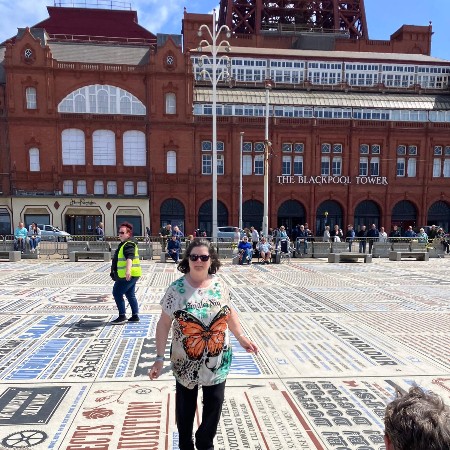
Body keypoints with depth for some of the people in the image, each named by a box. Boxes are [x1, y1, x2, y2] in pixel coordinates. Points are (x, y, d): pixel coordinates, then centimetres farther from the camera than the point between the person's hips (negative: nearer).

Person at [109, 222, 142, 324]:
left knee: (117, 293, -5)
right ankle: (135, 316, 20)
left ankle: (122, 316, -1)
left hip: (128, 275, -11)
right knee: (130, 295, 14)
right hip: (131, 275, 11)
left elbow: (130, 258, -34)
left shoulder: (128, 245, -16)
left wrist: (128, 270, -47)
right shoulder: (124, 244, 18)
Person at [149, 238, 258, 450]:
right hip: (186, 360, -2)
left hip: (218, 359, 3)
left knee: (214, 403, 15)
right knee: (185, 405, 17)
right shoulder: (176, 289, -14)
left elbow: (229, 312, 10)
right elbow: (164, 324, -10)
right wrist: (159, 358, -13)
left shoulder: (219, 284, -5)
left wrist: (241, 337, 8)